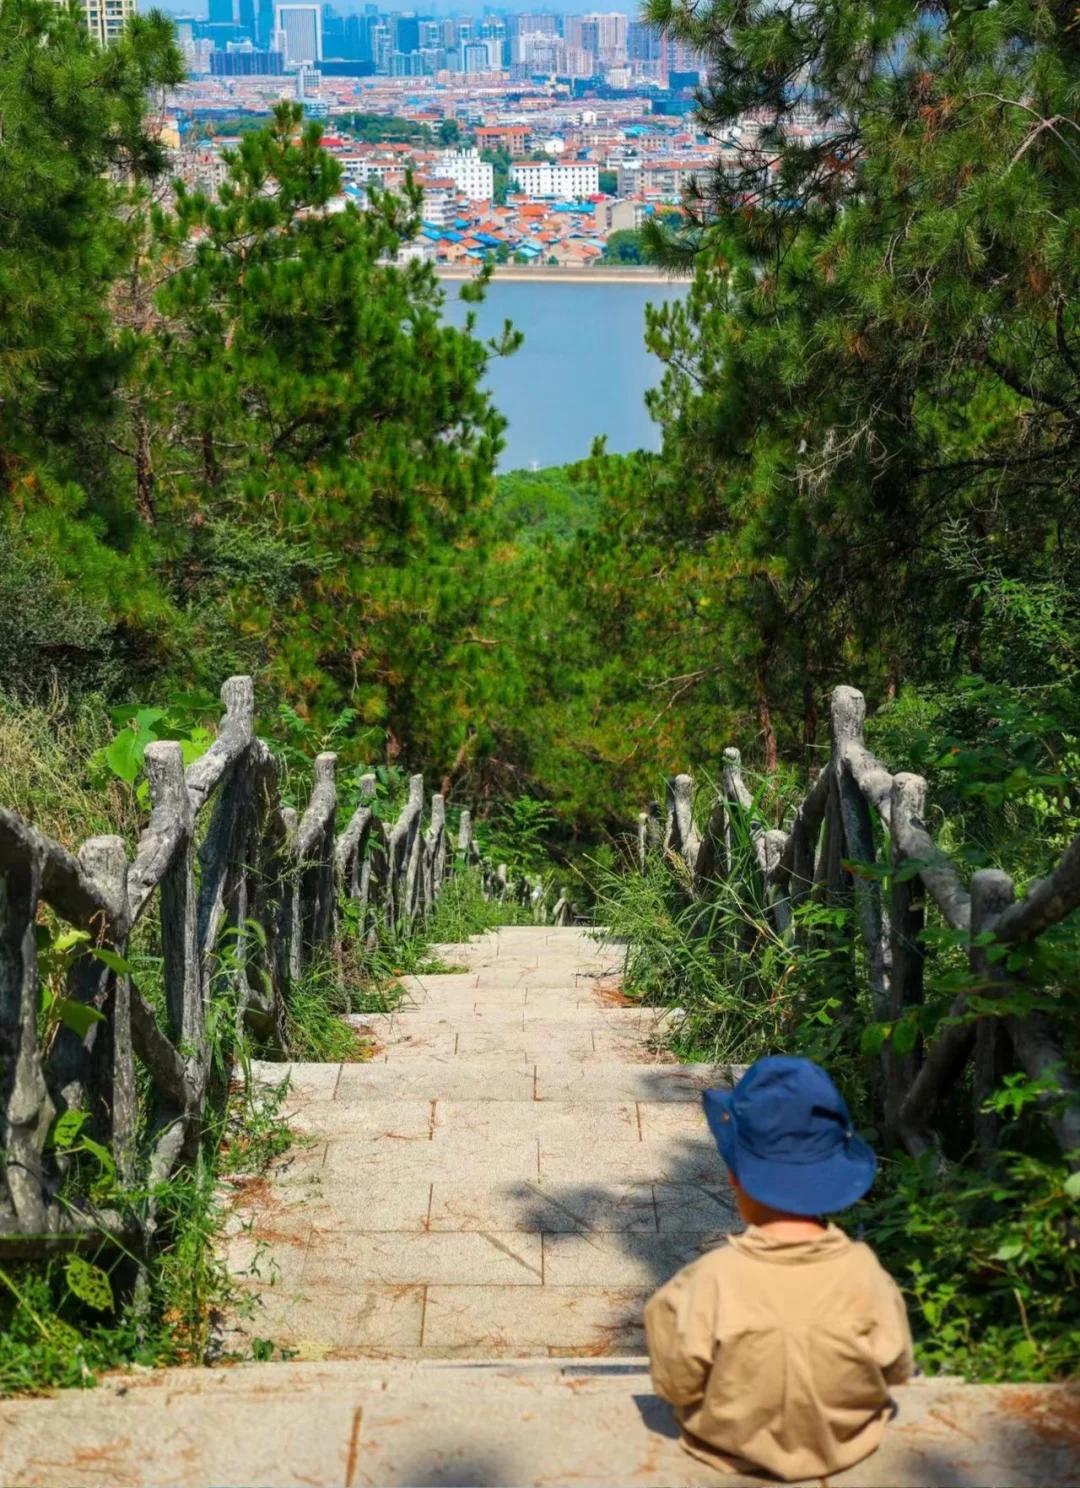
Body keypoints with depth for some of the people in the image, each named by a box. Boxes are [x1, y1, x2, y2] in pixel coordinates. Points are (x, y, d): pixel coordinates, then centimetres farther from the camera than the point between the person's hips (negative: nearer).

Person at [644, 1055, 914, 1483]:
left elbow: (676, 1384, -18)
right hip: (844, 1447, 2)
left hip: (733, 1450, -2)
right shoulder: (864, 1273, -27)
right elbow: (897, 1371, -9)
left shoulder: (712, 1280, -33)